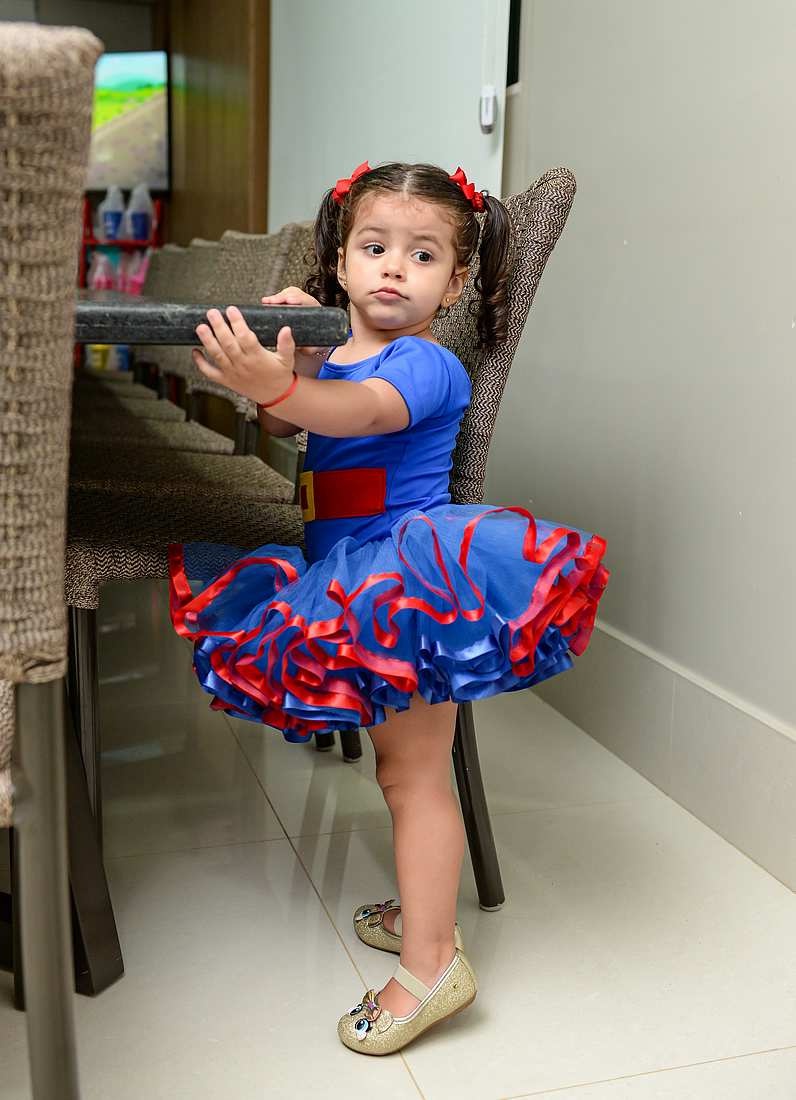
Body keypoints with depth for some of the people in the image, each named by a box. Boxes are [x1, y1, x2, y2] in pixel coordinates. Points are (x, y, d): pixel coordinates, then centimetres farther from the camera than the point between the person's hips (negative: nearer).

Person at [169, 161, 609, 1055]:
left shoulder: (427, 364, -14)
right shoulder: (334, 350, 12)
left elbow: (362, 410, -34)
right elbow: (280, 426, 7)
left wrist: (279, 384, -53)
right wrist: (291, 353, -8)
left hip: (411, 581, -8)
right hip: (351, 577, 8)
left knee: (414, 773, -4)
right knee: (400, 764, 19)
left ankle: (430, 964, 6)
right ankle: (422, 908, 35)